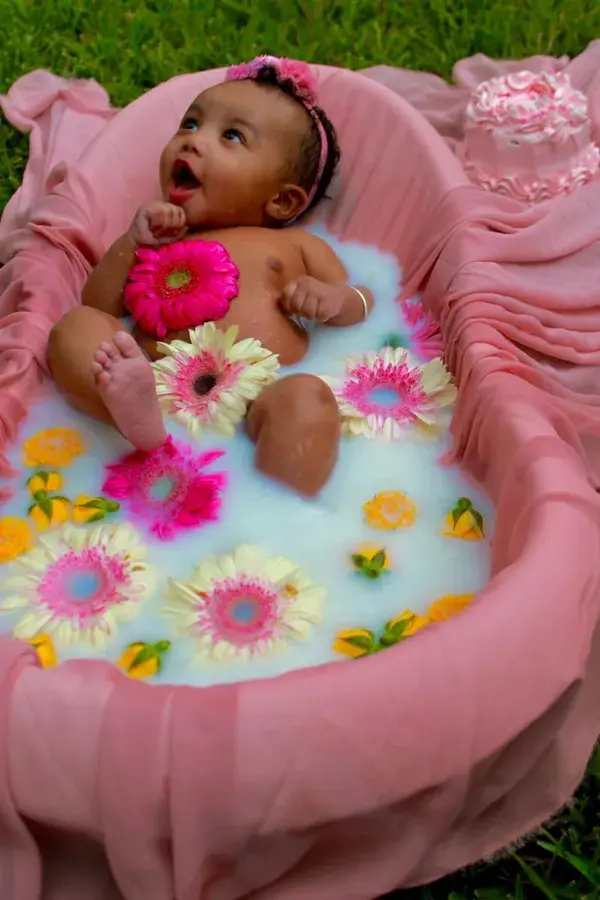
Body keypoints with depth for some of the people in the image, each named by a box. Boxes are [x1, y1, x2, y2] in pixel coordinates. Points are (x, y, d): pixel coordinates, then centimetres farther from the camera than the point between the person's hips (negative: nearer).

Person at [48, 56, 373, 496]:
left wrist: (333, 298, 1)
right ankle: (136, 411, -46)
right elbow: (97, 305, 21)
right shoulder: (160, 238, 32)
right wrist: (131, 241, 7)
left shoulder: (295, 244, 27)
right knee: (74, 327, -17)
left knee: (308, 397, -34)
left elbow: (362, 302, 24)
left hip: (261, 393, -2)